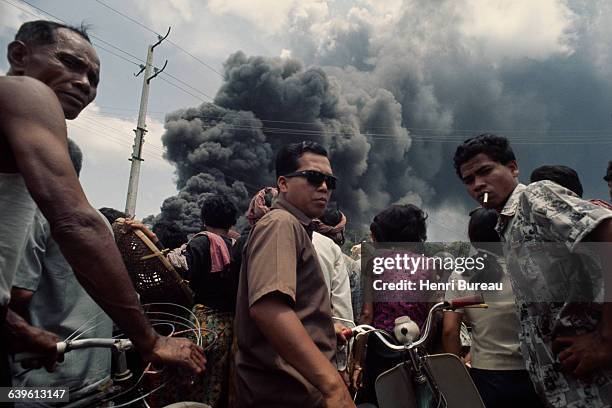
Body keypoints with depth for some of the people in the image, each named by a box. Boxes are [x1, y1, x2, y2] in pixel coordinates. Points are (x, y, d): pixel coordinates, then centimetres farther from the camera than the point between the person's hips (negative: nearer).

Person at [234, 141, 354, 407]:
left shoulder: (295, 228, 18)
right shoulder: (281, 224, -15)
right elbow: (267, 307, -32)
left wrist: (326, 332, 25)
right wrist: (334, 385, -36)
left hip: (297, 386, 10)